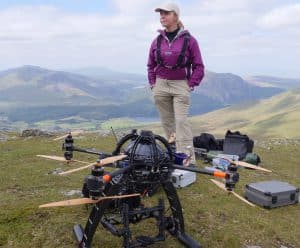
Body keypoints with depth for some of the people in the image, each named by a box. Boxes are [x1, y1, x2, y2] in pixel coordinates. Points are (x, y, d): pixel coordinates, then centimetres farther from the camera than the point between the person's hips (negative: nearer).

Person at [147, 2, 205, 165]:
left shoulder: (188, 40, -5)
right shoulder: (157, 40, 6)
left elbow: (198, 66, -1)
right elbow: (151, 65, 15)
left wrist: (191, 85, -7)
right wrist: (153, 84, 7)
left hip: (180, 86, -4)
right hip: (160, 85, 4)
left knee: (181, 121, -11)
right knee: (166, 123, 9)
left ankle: (188, 159, -9)